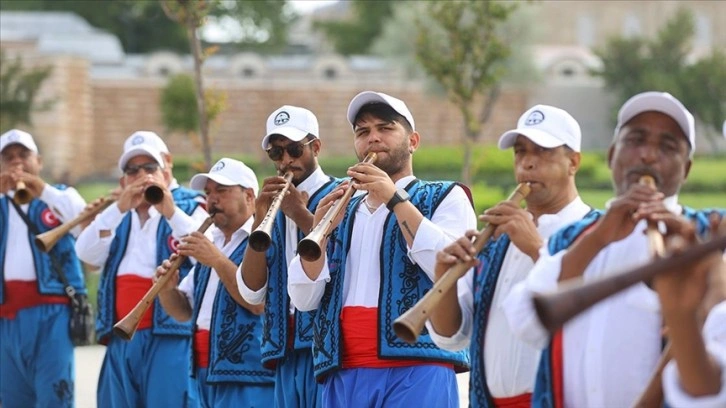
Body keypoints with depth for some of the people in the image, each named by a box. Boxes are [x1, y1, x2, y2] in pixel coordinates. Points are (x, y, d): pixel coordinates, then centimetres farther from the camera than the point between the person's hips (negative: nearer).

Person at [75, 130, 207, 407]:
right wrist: (120, 208, -9)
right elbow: (87, 254, 1)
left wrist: (170, 211, -21)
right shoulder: (117, 215, 19)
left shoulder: (189, 207, 8)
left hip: (171, 340, -5)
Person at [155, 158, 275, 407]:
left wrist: (217, 260, -19)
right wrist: (167, 289, -2)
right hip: (208, 376, 8)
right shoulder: (212, 244, 19)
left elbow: (260, 303, -19)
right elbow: (184, 310, 19)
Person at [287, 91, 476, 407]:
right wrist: (321, 230, -4)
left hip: (416, 372, -4)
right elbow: (303, 298, 11)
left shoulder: (445, 198, 9)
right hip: (344, 377, 5)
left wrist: (395, 199, -10)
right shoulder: (343, 213, 22)